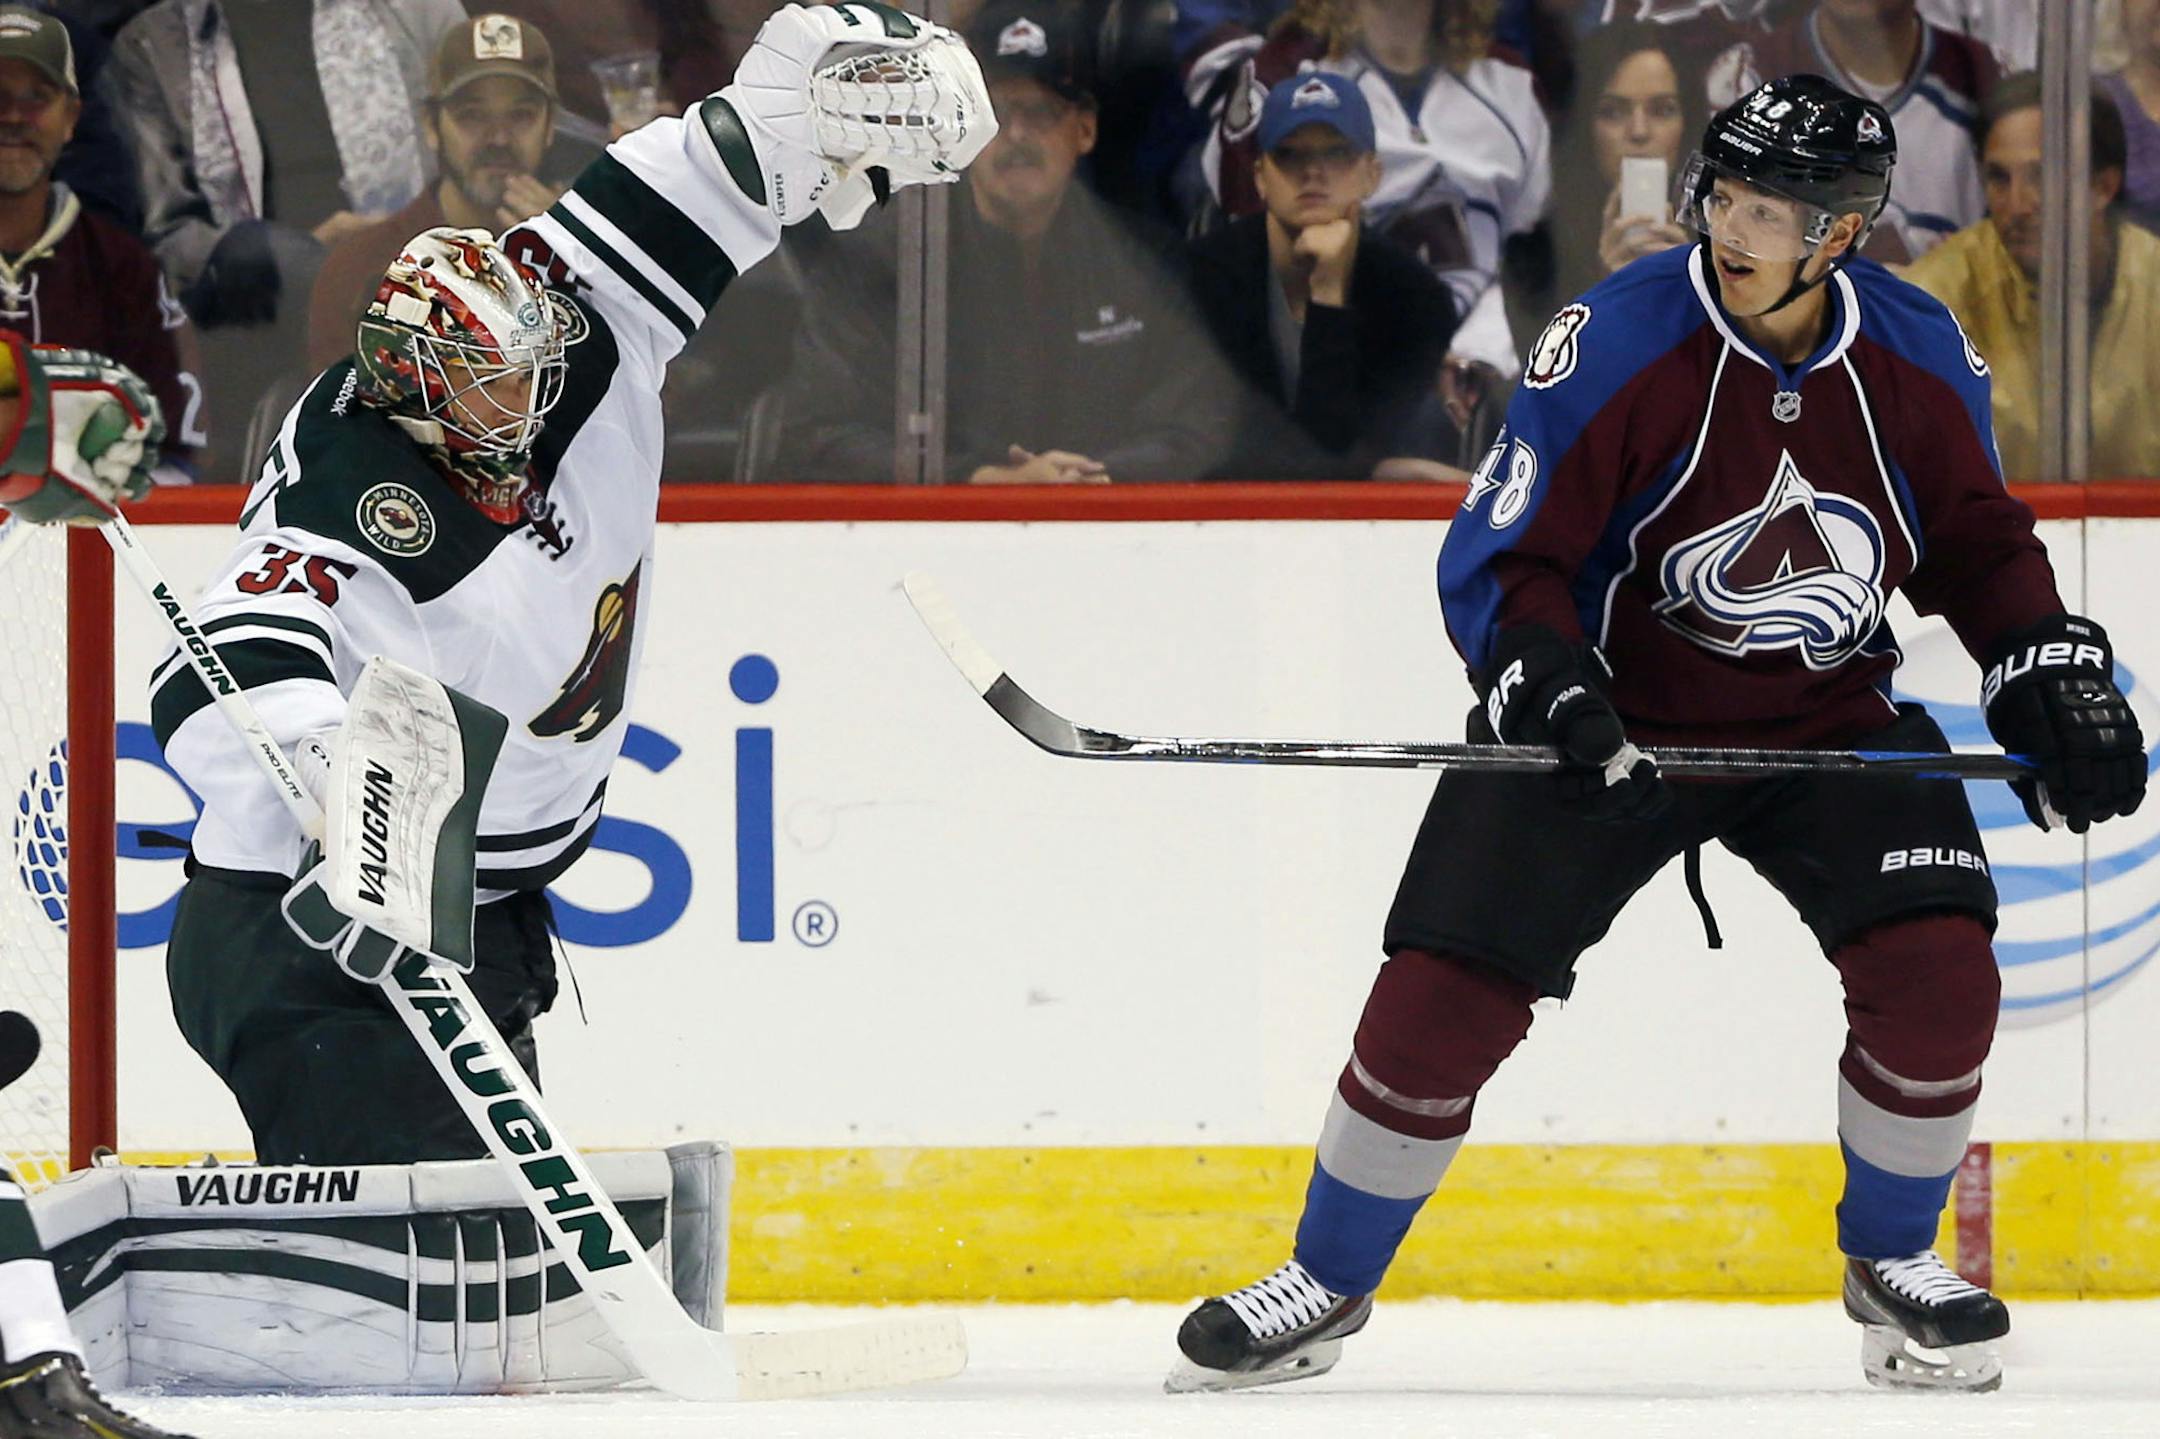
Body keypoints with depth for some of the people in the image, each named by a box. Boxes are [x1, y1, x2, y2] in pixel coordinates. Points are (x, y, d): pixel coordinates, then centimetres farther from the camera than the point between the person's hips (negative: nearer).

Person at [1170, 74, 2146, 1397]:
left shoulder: (1920, 359, -8)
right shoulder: (1617, 346, -20)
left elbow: (1981, 543, 8)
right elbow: (1501, 563, -16)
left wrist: (2052, 672, -5)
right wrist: (1550, 694, -32)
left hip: (1828, 716, 2)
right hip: (1614, 710, -2)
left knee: (1937, 969, -18)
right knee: (1443, 992, -10)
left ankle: (1894, 1260, 8)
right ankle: (1329, 1283, 11)